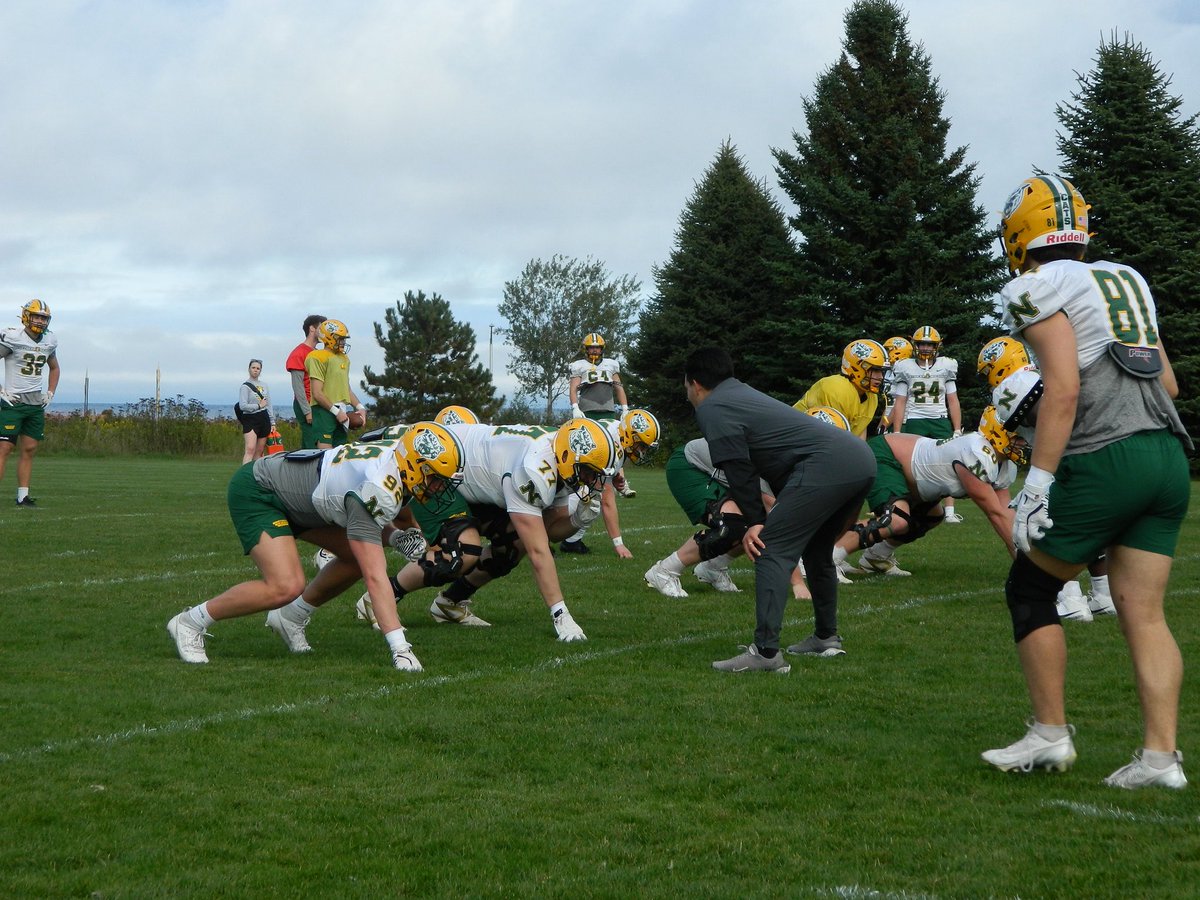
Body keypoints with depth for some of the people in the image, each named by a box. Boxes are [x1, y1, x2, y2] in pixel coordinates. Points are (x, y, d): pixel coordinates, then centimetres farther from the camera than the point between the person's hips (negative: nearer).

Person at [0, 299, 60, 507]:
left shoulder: (50, 340, 9)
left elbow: (54, 368, 26)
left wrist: (50, 393, 13)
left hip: (37, 404, 6)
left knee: (29, 450, 6)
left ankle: (23, 496, 10)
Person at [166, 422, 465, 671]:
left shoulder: (397, 454, -8)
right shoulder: (378, 490, -33)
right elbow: (375, 578, -37)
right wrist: (399, 647, -39)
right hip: (255, 492, -10)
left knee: (359, 557, 2)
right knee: (286, 587, -24)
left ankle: (291, 616, 17)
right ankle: (191, 622, -6)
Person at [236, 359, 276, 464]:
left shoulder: (264, 386, 15)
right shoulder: (245, 386, -2)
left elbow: (269, 405, 17)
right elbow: (242, 406, -13)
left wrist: (272, 423, 13)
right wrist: (259, 406, -8)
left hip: (264, 419, 6)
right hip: (250, 419, -6)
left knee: (259, 451, 5)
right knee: (250, 449, -21)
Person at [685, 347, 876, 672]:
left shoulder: (712, 410, 0)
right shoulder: (744, 394, 29)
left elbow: (739, 471, -3)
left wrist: (753, 522, 6)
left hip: (827, 464, -10)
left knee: (773, 550, -8)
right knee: (816, 550, 26)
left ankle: (766, 652, -14)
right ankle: (826, 636, 38)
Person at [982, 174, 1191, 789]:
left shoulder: (1038, 289, -3)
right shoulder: (1125, 280, 20)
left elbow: (1063, 389, -14)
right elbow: (1166, 382, 20)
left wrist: (1039, 482, -14)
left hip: (1104, 462, -7)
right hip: (1169, 458, 7)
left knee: (1030, 590, 9)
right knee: (1143, 611, 8)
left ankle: (1050, 736, 10)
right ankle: (1161, 755, 4)